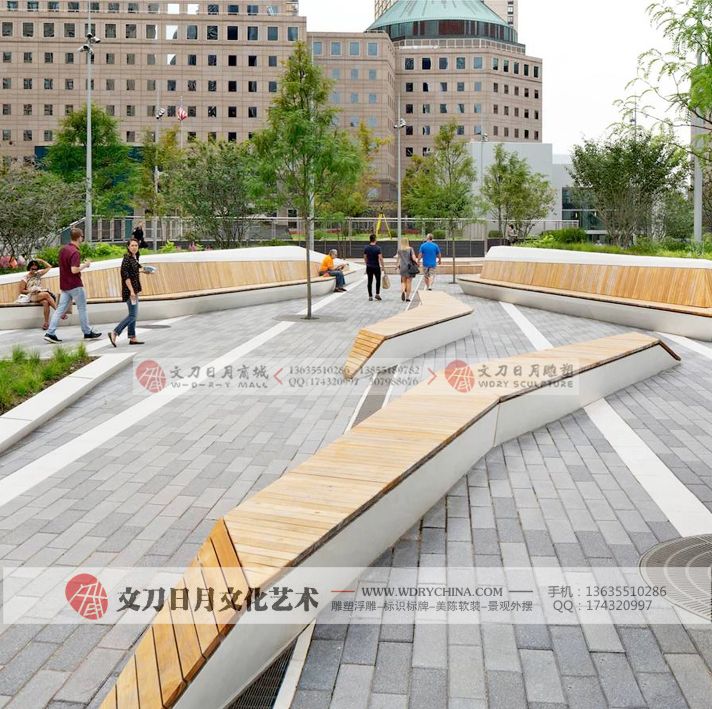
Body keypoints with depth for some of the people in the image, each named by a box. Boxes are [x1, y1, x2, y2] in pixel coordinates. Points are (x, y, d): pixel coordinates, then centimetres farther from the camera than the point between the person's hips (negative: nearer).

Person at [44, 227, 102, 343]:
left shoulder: (63, 249, 9)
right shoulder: (75, 252, -19)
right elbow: (74, 270, -26)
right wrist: (85, 265, -11)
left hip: (64, 285, 8)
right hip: (75, 286, -8)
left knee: (60, 309, 6)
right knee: (82, 309, 6)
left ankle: (50, 333, 0)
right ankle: (88, 333, 16)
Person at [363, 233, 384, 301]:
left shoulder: (366, 248, 1)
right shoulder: (377, 248, -11)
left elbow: (365, 258, 9)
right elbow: (380, 258, -15)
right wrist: (383, 266, -9)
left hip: (369, 267, 3)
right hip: (376, 267, -3)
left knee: (370, 282, 6)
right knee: (378, 280, 13)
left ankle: (370, 296, 6)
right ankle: (377, 294, 5)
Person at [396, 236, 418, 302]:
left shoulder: (399, 250, 1)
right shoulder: (410, 249, -6)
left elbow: (397, 259, 5)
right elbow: (413, 258, -12)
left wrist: (398, 267, 19)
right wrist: (417, 262, 7)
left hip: (402, 267, 2)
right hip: (410, 268, -2)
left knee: (403, 281, 15)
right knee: (409, 282, 6)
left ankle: (403, 291, -15)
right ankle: (407, 298, 6)